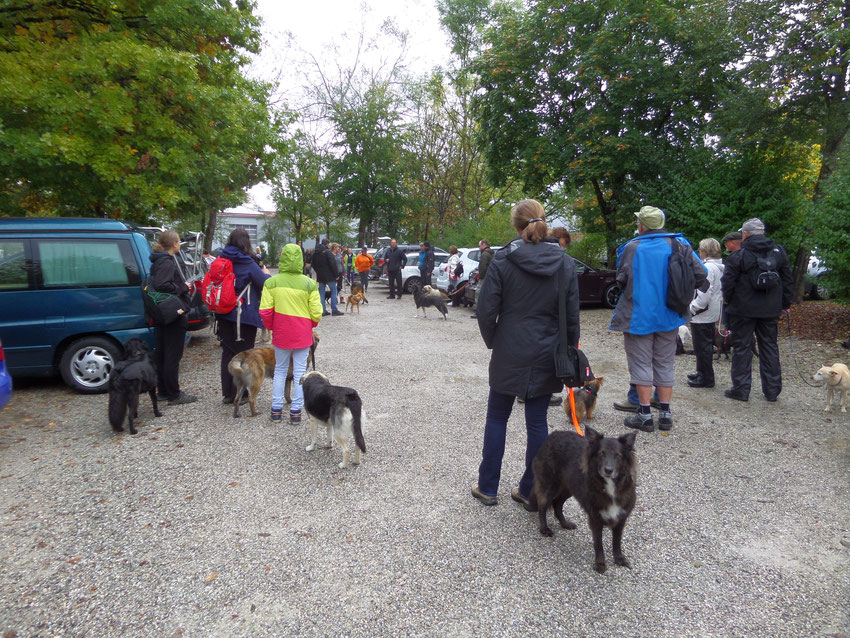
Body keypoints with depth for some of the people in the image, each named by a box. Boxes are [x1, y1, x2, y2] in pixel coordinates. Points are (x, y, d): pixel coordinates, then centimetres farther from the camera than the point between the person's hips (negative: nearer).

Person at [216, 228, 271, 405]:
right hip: (244, 315, -5)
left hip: (224, 314, 6)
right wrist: (266, 273, 9)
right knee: (243, 354, 5)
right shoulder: (247, 263, -13)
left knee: (227, 352, 13)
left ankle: (227, 393, 20)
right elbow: (265, 283, -12)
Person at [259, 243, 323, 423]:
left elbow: (265, 311, -7)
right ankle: (296, 411, 12)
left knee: (280, 370, 17)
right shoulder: (309, 283, -10)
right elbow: (316, 313, -9)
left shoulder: (271, 282, -7)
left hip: (281, 334, 1)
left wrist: (271, 327, 11)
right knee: (300, 372, 8)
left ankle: (276, 409, 20)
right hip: (302, 335, -1)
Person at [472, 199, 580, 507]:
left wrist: (493, 342, 8)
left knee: (497, 418, 12)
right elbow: (572, 317, 2)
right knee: (537, 422, 11)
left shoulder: (502, 261, -10)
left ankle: (487, 488, 22)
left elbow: (486, 312, -9)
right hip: (546, 357, 3)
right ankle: (530, 491, 23)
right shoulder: (565, 264, -1)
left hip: (509, 355, -2)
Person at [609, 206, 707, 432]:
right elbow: (700, 273, -1)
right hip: (668, 316, 4)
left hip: (638, 315, -4)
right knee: (664, 364, 14)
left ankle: (645, 415, 5)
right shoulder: (678, 244, 0)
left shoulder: (632, 247, -11)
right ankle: (665, 414, 17)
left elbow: (621, 280, -7)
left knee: (641, 363, 4)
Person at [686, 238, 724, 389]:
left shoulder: (707, 267, -19)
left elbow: (705, 293, -24)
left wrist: (692, 309, -16)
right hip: (712, 314, 10)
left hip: (702, 315, -10)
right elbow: (720, 292, 19)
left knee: (702, 347, -2)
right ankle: (702, 373, 31)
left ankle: (706, 379, 5)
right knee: (706, 346, 19)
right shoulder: (720, 267, 12)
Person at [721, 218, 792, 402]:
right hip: (770, 310, 5)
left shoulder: (738, 255, -11)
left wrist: (728, 299, 8)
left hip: (743, 310, -4)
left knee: (742, 347, 3)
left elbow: (728, 282, -9)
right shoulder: (779, 252, 5)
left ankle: (741, 389, 5)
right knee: (770, 347, 13)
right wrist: (785, 303, 19)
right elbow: (787, 280, 11)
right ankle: (772, 390, 18)